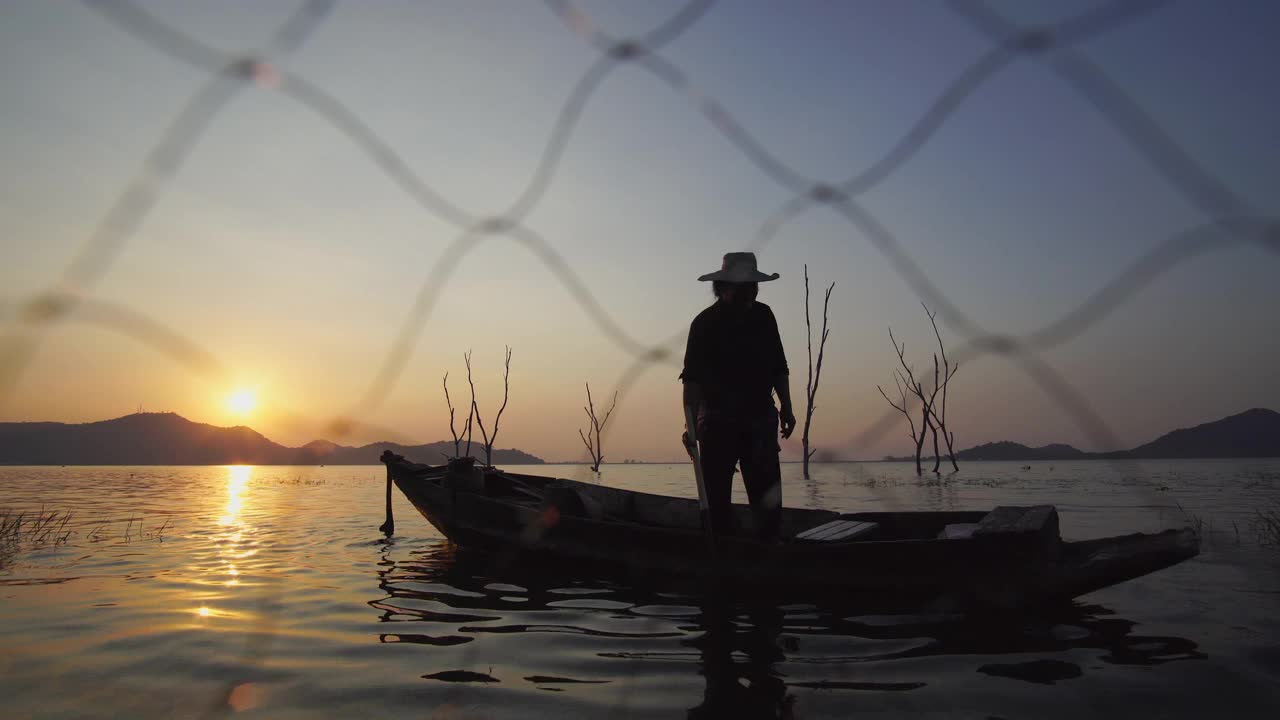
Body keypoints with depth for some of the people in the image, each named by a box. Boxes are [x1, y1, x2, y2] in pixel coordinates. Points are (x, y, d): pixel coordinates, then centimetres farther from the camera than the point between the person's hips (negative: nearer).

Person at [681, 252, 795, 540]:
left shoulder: (763, 316, 8)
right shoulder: (705, 323, -6)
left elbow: (778, 368, 16)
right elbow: (692, 378, -13)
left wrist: (786, 408, 12)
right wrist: (691, 423, -22)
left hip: (761, 419, 4)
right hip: (718, 421, -3)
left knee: (768, 493, 1)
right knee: (716, 495, 1)